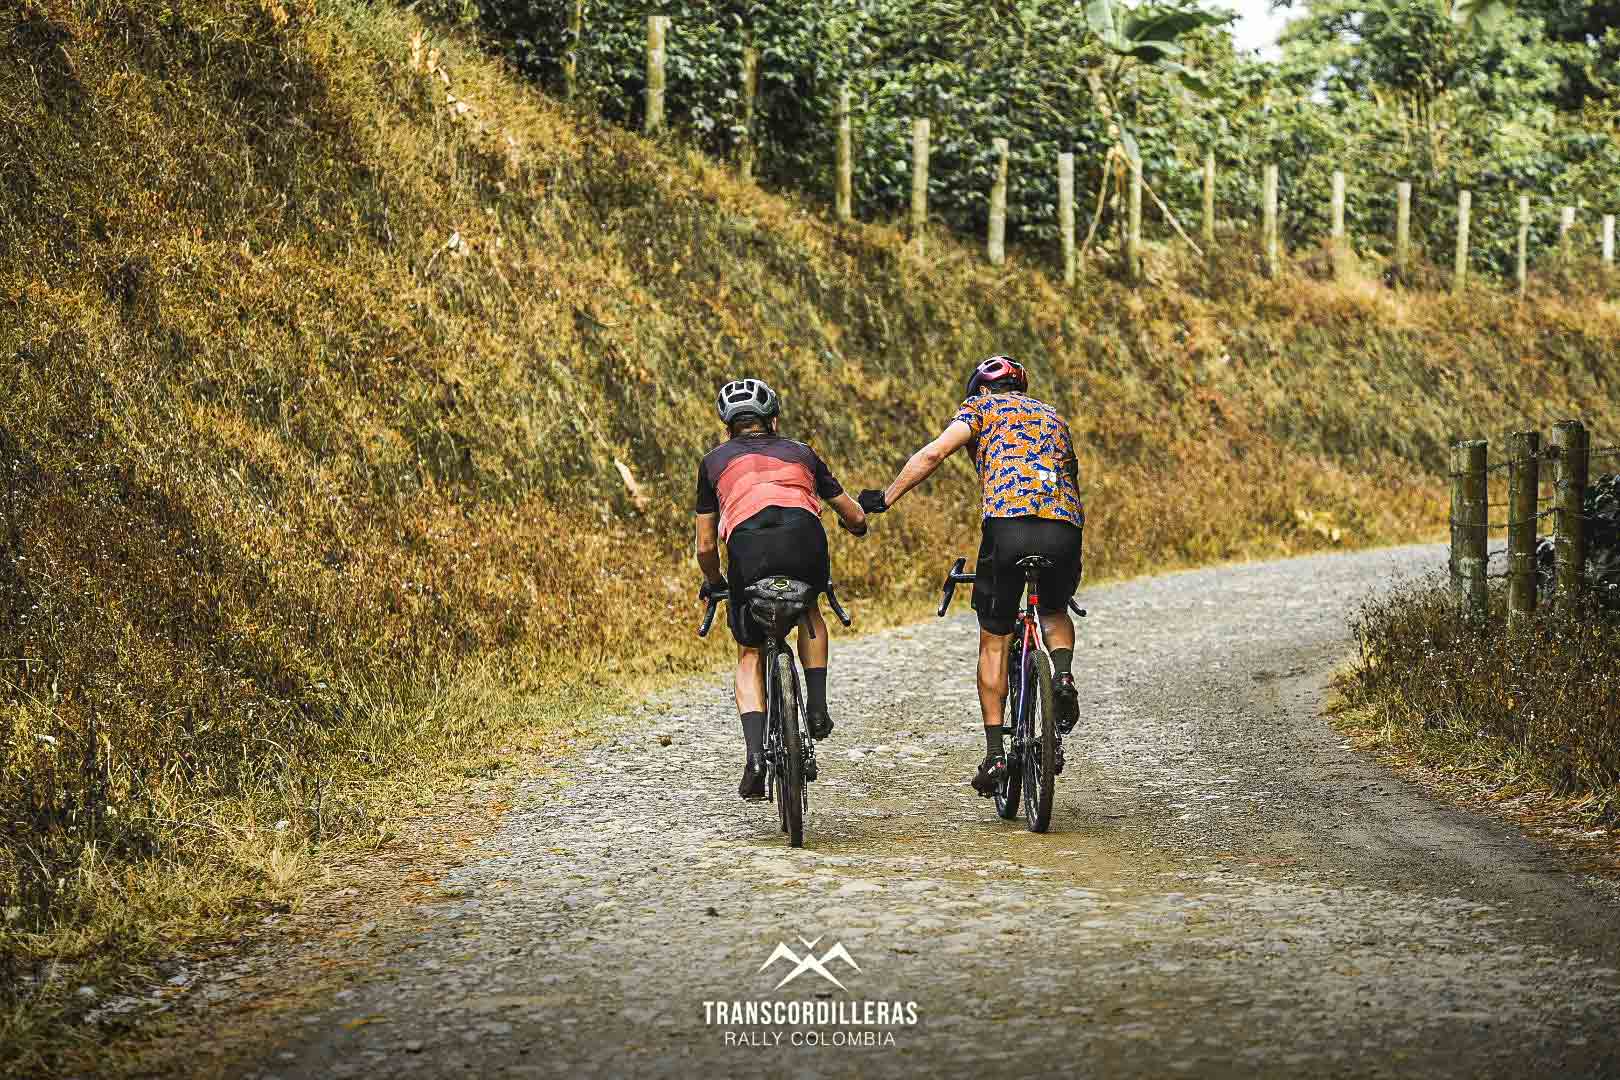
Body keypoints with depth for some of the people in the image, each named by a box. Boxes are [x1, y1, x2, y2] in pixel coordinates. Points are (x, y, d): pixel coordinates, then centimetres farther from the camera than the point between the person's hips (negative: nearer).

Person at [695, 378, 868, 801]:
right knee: (809, 610, 36)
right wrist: (854, 524, 63)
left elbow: (705, 548, 30)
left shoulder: (715, 461, 31)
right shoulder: (799, 453, 34)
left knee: (749, 656, 18)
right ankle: (817, 706, 23)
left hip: (748, 544, -1)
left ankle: (756, 755, 0)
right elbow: (856, 516, 39)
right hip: (805, 537, 1)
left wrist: (714, 583, 50)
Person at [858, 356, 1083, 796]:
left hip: (1009, 524, -4)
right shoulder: (1053, 416, 33)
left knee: (994, 641, 11)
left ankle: (995, 754, 5)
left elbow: (932, 454, 3)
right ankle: (1063, 676, 0)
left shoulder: (983, 407, 18)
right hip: (1065, 528, 4)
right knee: (1054, 612, 32)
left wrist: (885, 498, 12)